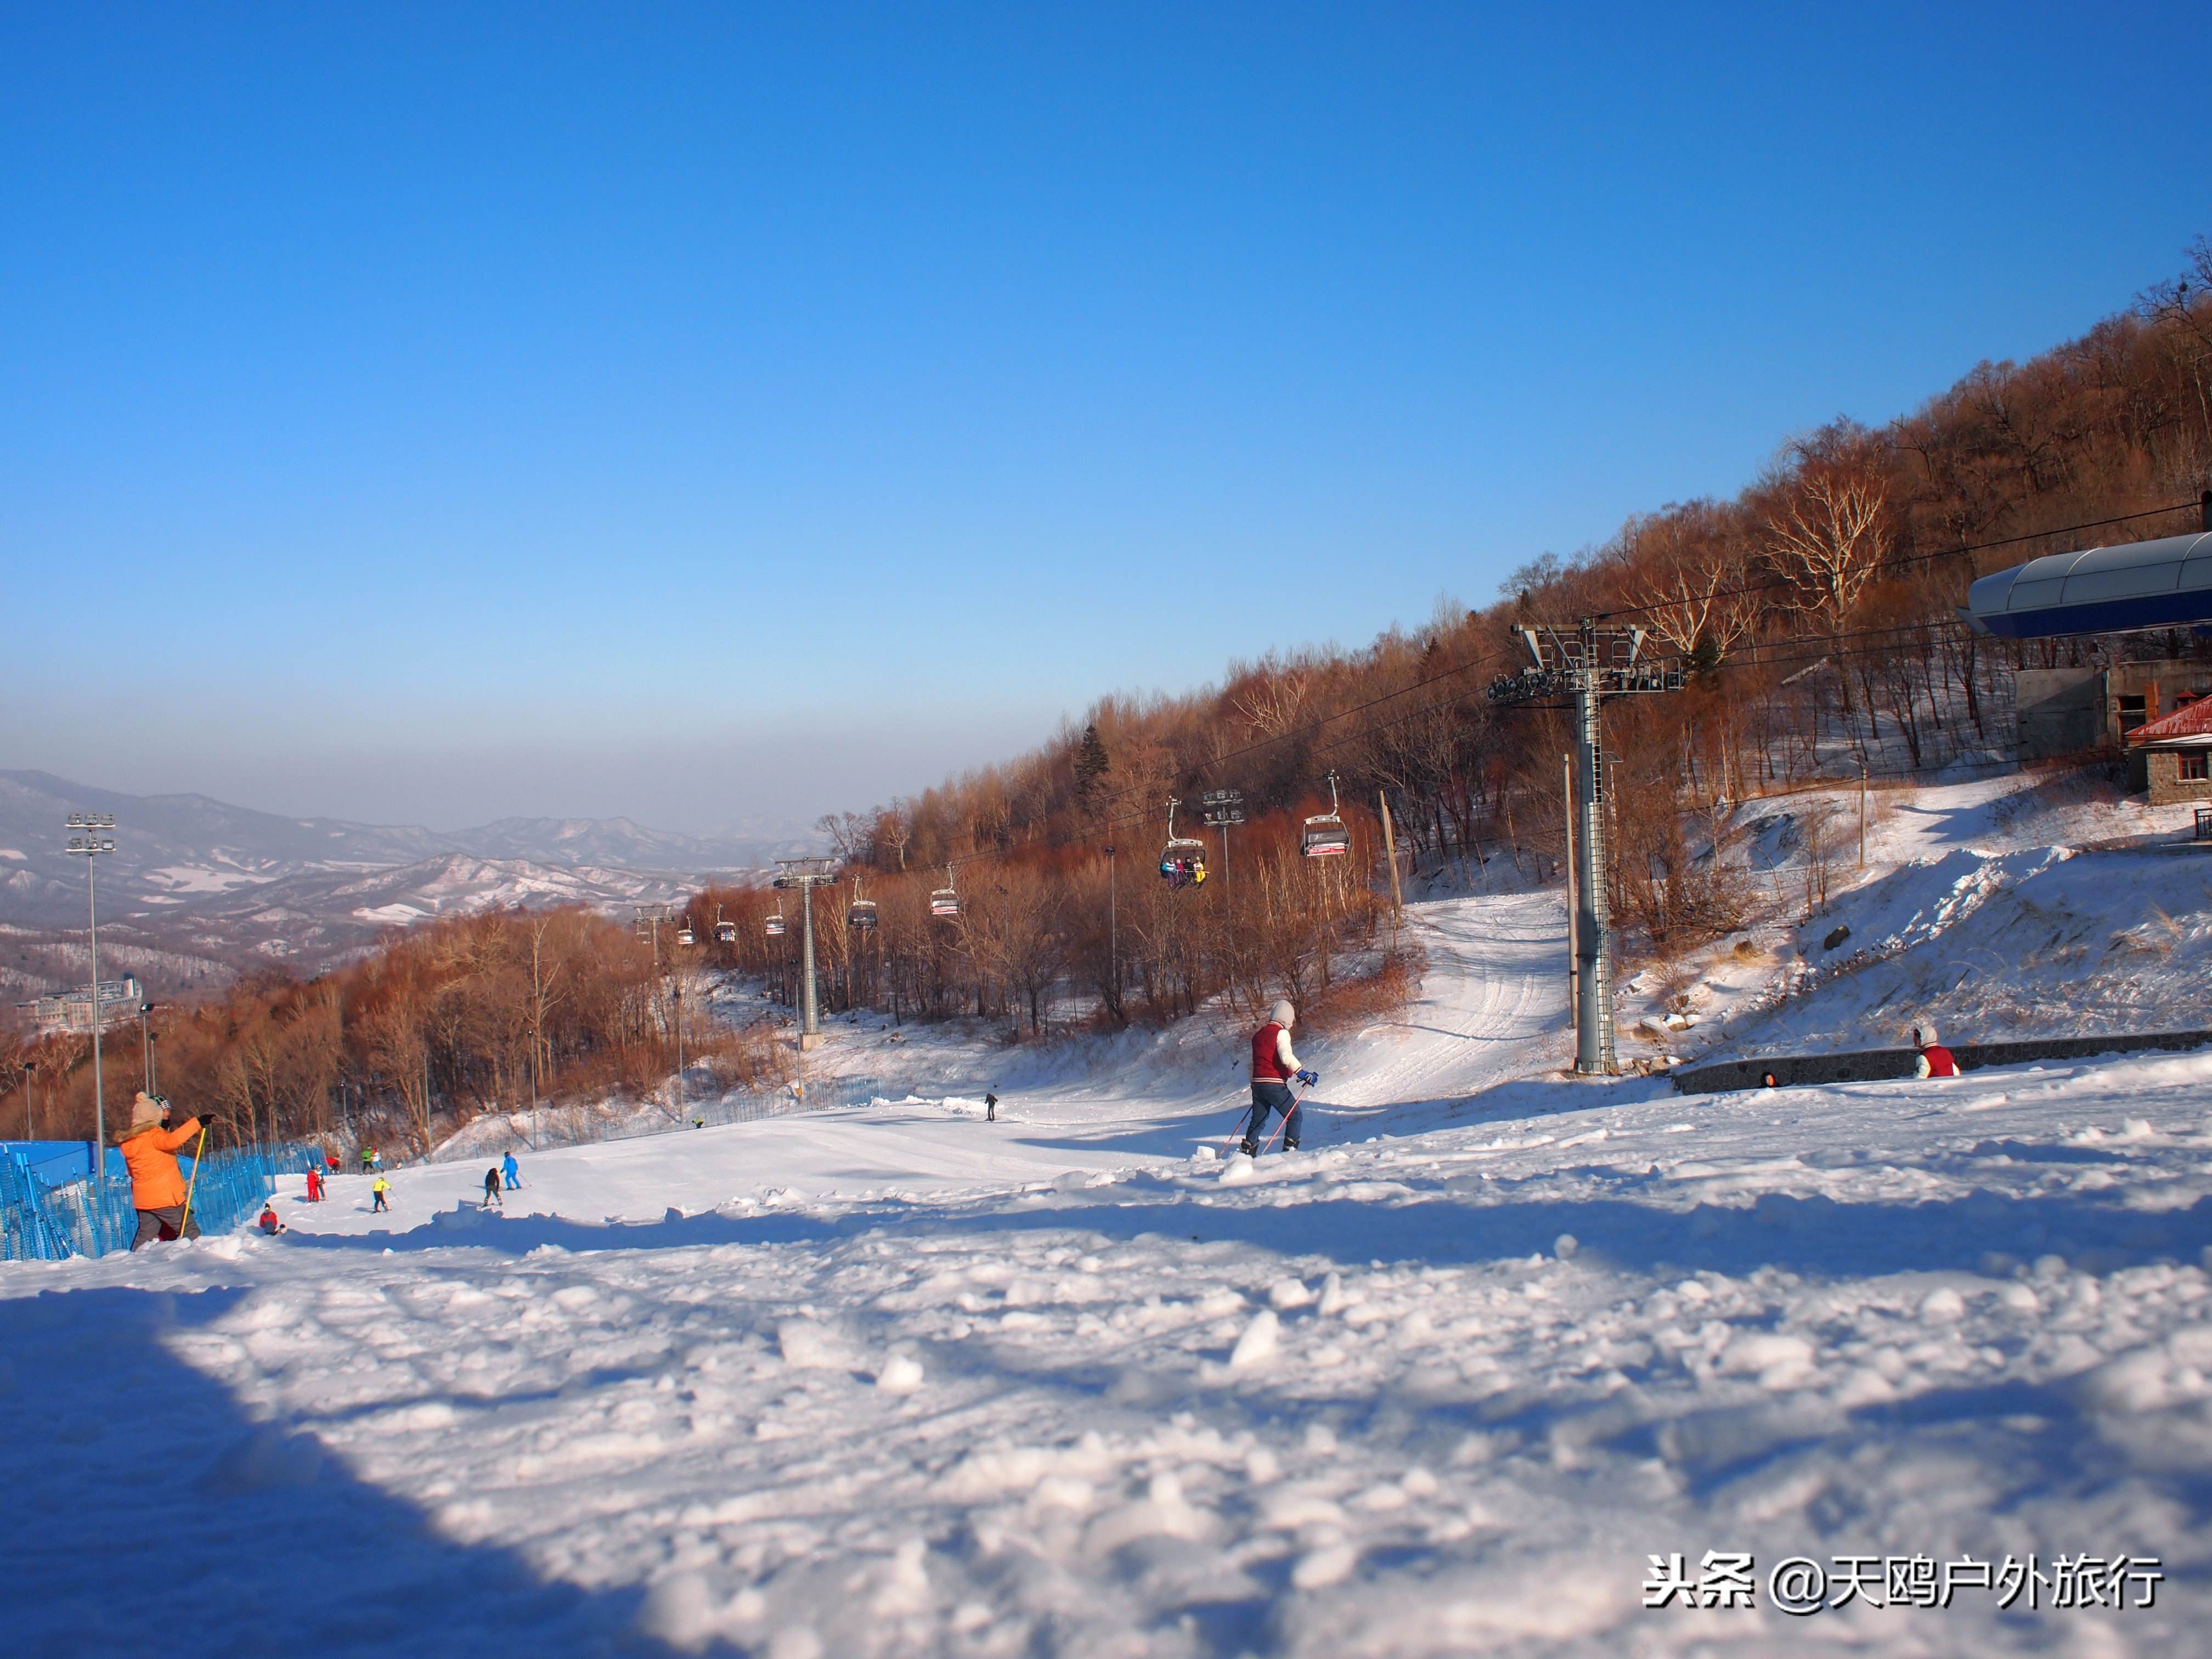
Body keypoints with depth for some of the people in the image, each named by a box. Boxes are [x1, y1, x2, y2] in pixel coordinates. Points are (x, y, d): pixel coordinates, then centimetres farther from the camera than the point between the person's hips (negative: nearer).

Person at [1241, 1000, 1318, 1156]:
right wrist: (1303, 1073, -24)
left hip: (1257, 1083, 7)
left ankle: (1248, 1152, 9)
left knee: (1258, 1120, 15)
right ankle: (1290, 1150, -3)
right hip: (1275, 1084, -7)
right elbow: (1286, 1057, -22)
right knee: (1295, 1115, 4)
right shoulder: (1281, 1033, -7)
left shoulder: (1258, 1034, 17)